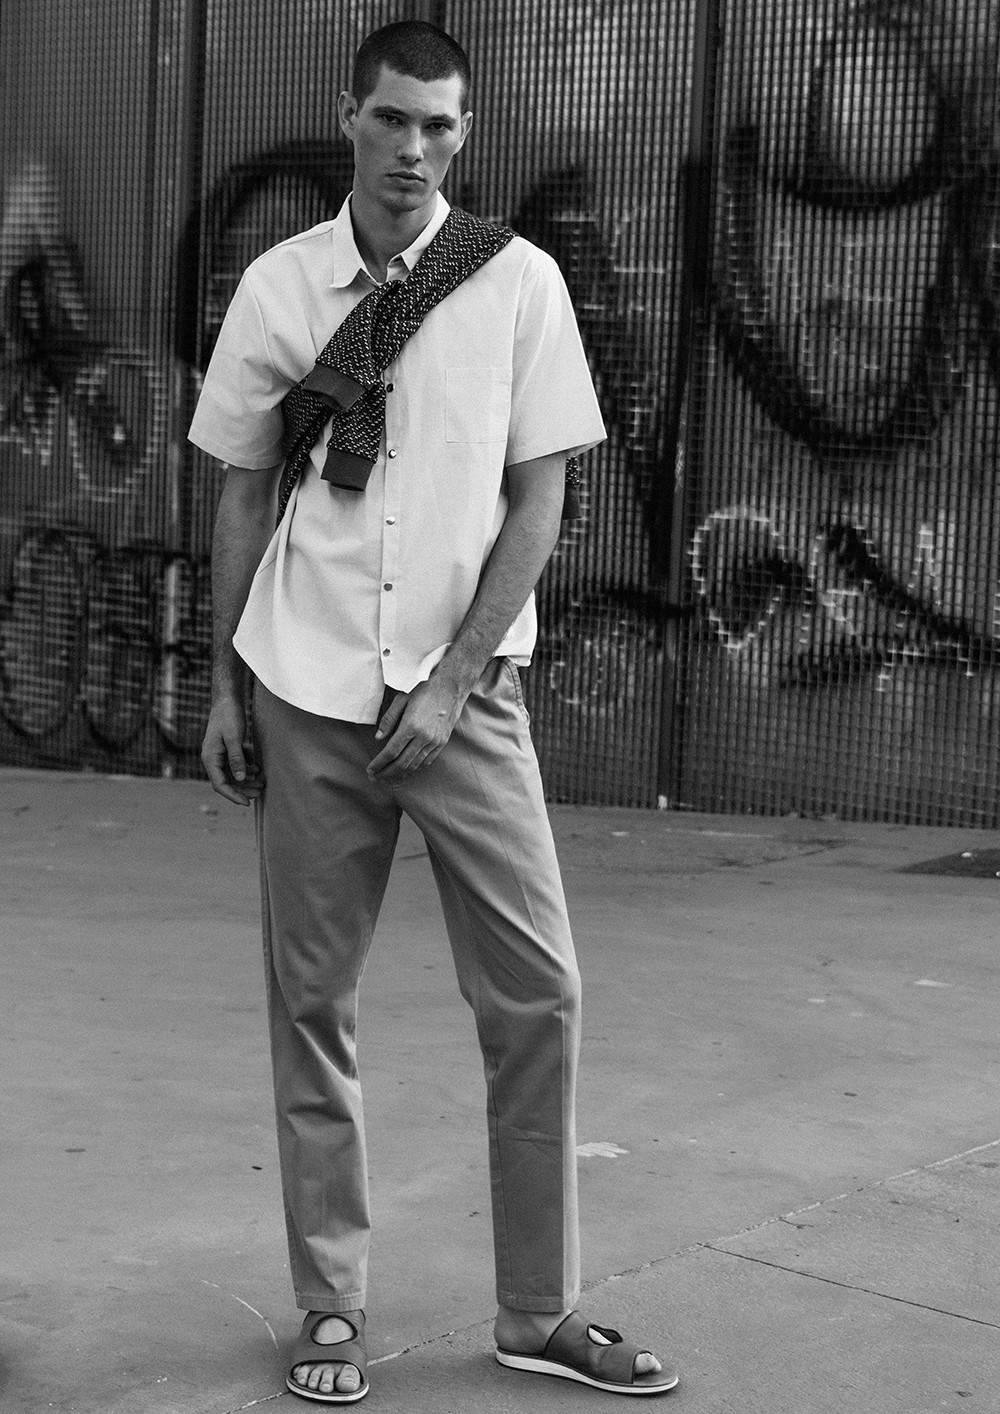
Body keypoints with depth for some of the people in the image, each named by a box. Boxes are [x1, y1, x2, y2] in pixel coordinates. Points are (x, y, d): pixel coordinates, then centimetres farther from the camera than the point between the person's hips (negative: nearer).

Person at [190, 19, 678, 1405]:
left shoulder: (519, 280, -1)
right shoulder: (279, 285, 3)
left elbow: (538, 497, -2)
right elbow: (244, 497, 9)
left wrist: (455, 677, -9)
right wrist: (226, 690, 7)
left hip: (465, 690, -1)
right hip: (307, 696, 1)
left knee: (539, 990, -2)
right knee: (312, 1002, 5)